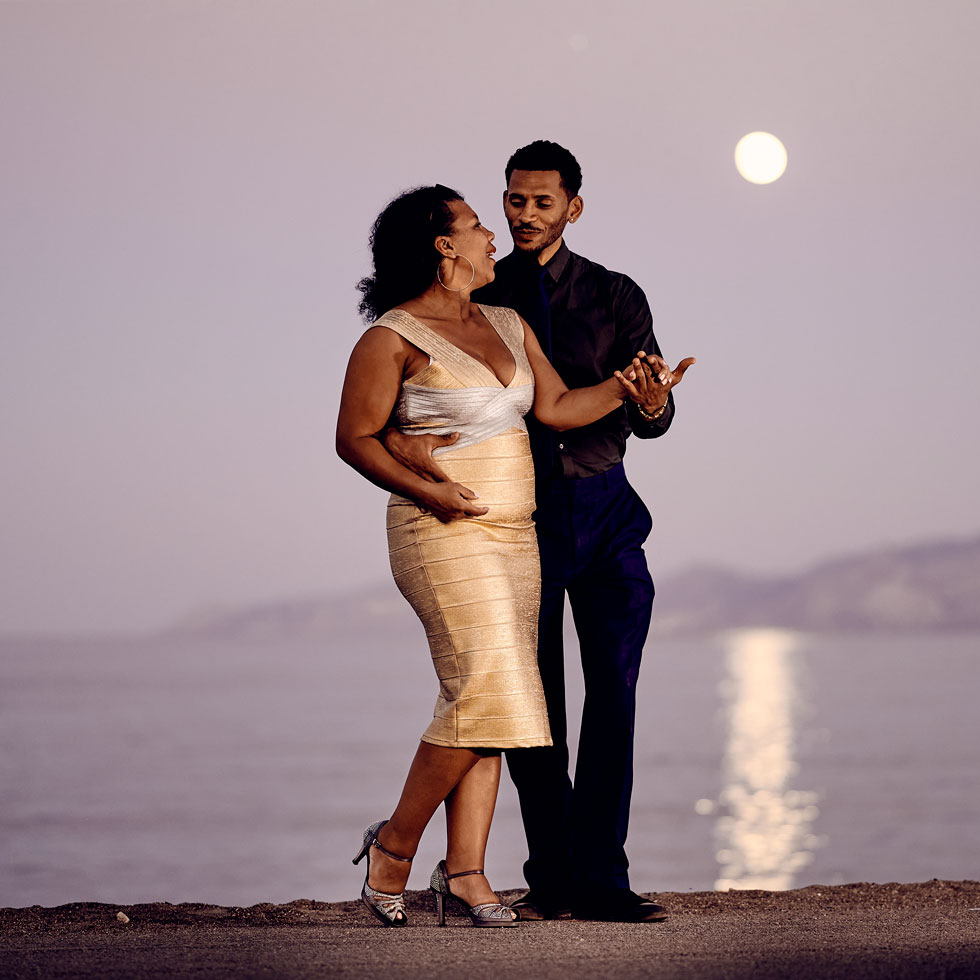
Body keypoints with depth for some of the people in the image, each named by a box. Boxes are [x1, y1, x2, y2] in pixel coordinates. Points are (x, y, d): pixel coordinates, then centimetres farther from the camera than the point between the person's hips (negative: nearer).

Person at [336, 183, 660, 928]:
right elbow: (355, 438, -6)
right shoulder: (393, 336, -6)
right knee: (482, 692, -16)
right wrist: (427, 491, -18)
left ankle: (464, 872, 1)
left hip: (512, 534, 7)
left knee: (494, 702, 1)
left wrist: (623, 389, -6)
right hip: (444, 537, -7)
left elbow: (557, 407, 10)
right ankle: (394, 845, -2)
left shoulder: (508, 326, 16)